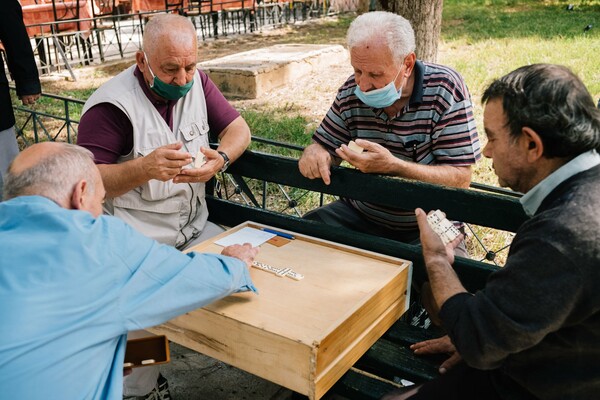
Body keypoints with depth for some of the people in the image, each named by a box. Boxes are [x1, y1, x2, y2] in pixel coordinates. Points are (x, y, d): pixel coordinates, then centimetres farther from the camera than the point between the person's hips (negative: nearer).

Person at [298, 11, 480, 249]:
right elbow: (326, 147, 7)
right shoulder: (351, 91, -4)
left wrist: (393, 166, -32)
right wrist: (314, 153, -18)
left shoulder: (446, 89, -15)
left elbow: (461, 179, -18)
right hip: (360, 217, 4)